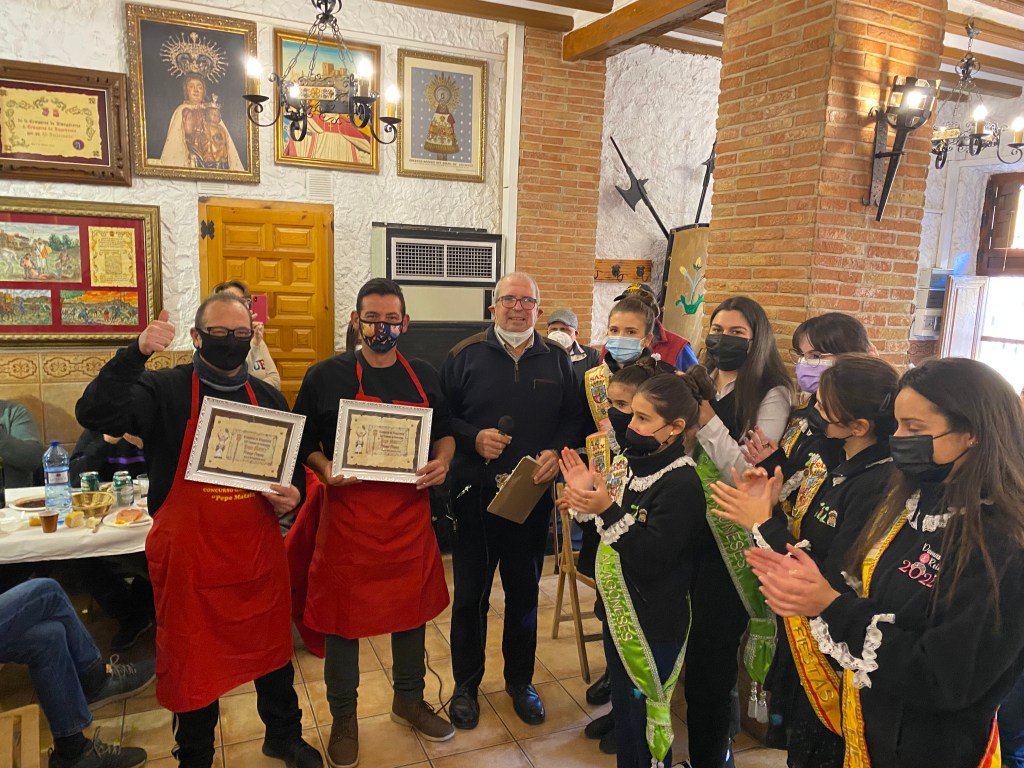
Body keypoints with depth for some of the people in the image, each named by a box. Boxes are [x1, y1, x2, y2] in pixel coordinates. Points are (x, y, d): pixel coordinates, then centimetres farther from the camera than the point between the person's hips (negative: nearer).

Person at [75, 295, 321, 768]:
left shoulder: (268, 397, 6)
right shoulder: (164, 390, -6)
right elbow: (95, 414, -22)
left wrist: (294, 493, -5)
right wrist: (136, 353, -31)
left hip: (259, 551, 4)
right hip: (190, 554, -3)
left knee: (273, 647, 18)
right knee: (193, 657, 12)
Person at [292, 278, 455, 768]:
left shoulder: (425, 377, 5)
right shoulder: (325, 376, -4)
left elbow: (444, 433, 14)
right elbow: (303, 441, 2)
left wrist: (443, 461, -6)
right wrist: (324, 469, -17)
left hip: (410, 512, 3)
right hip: (349, 514, -3)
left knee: (413, 606, 17)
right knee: (344, 616, 9)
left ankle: (409, 700, 41)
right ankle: (343, 717, 32)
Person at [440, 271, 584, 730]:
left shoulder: (557, 361, 6)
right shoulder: (465, 356, -2)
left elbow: (575, 418, 6)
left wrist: (557, 452, -11)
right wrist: (474, 438, -18)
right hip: (475, 495, -2)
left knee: (524, 593, 16)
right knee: (470, 594, 10)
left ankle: (520, 681, 37)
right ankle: (465, 685, 31)